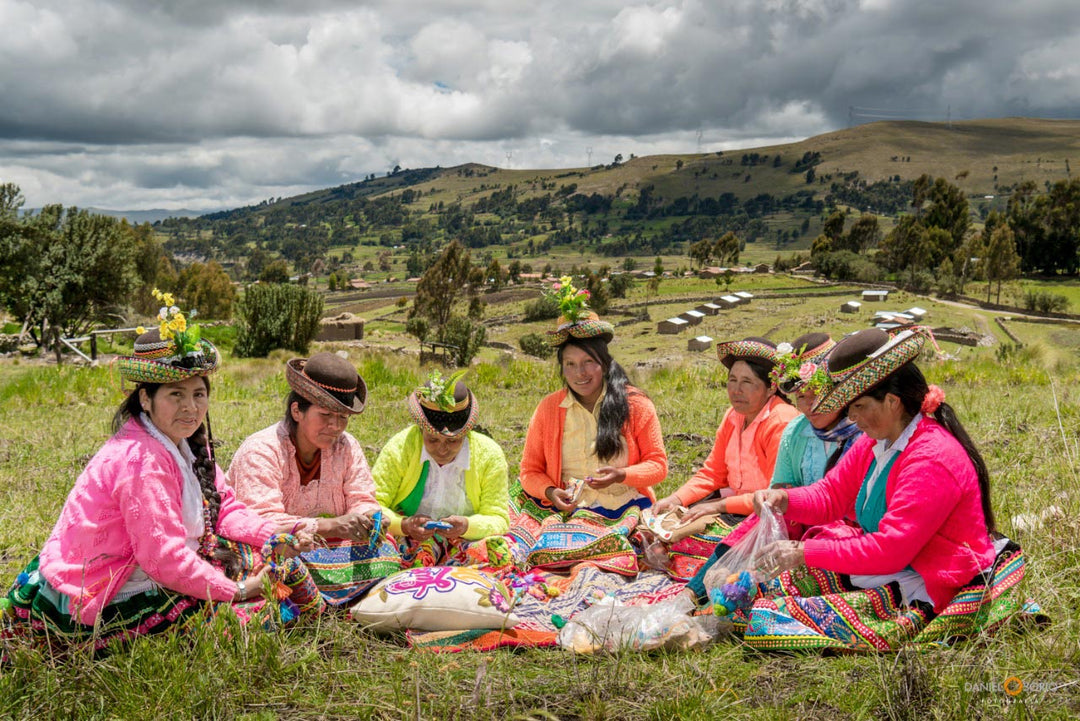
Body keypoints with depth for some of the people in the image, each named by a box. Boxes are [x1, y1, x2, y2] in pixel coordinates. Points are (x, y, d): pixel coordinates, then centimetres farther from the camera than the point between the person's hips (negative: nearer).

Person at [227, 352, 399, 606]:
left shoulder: (347, 447, 2)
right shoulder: (260, 450, -17)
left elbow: (363, 501, 0)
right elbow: (261, 521, -29)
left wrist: (367, 519, -27)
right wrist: (329, 526, -42)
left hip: (324, 550, 6)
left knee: (383, 552, -19)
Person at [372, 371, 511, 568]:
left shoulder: (490, 455, -5)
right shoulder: (399, 448, -9)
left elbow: (498, 520, -4)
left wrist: (468, 526, -26)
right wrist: (403, 525, -30)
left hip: (463, 543, 2)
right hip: (408, 542, -2)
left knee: (499, 549, -30)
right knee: (419, 550, -37)